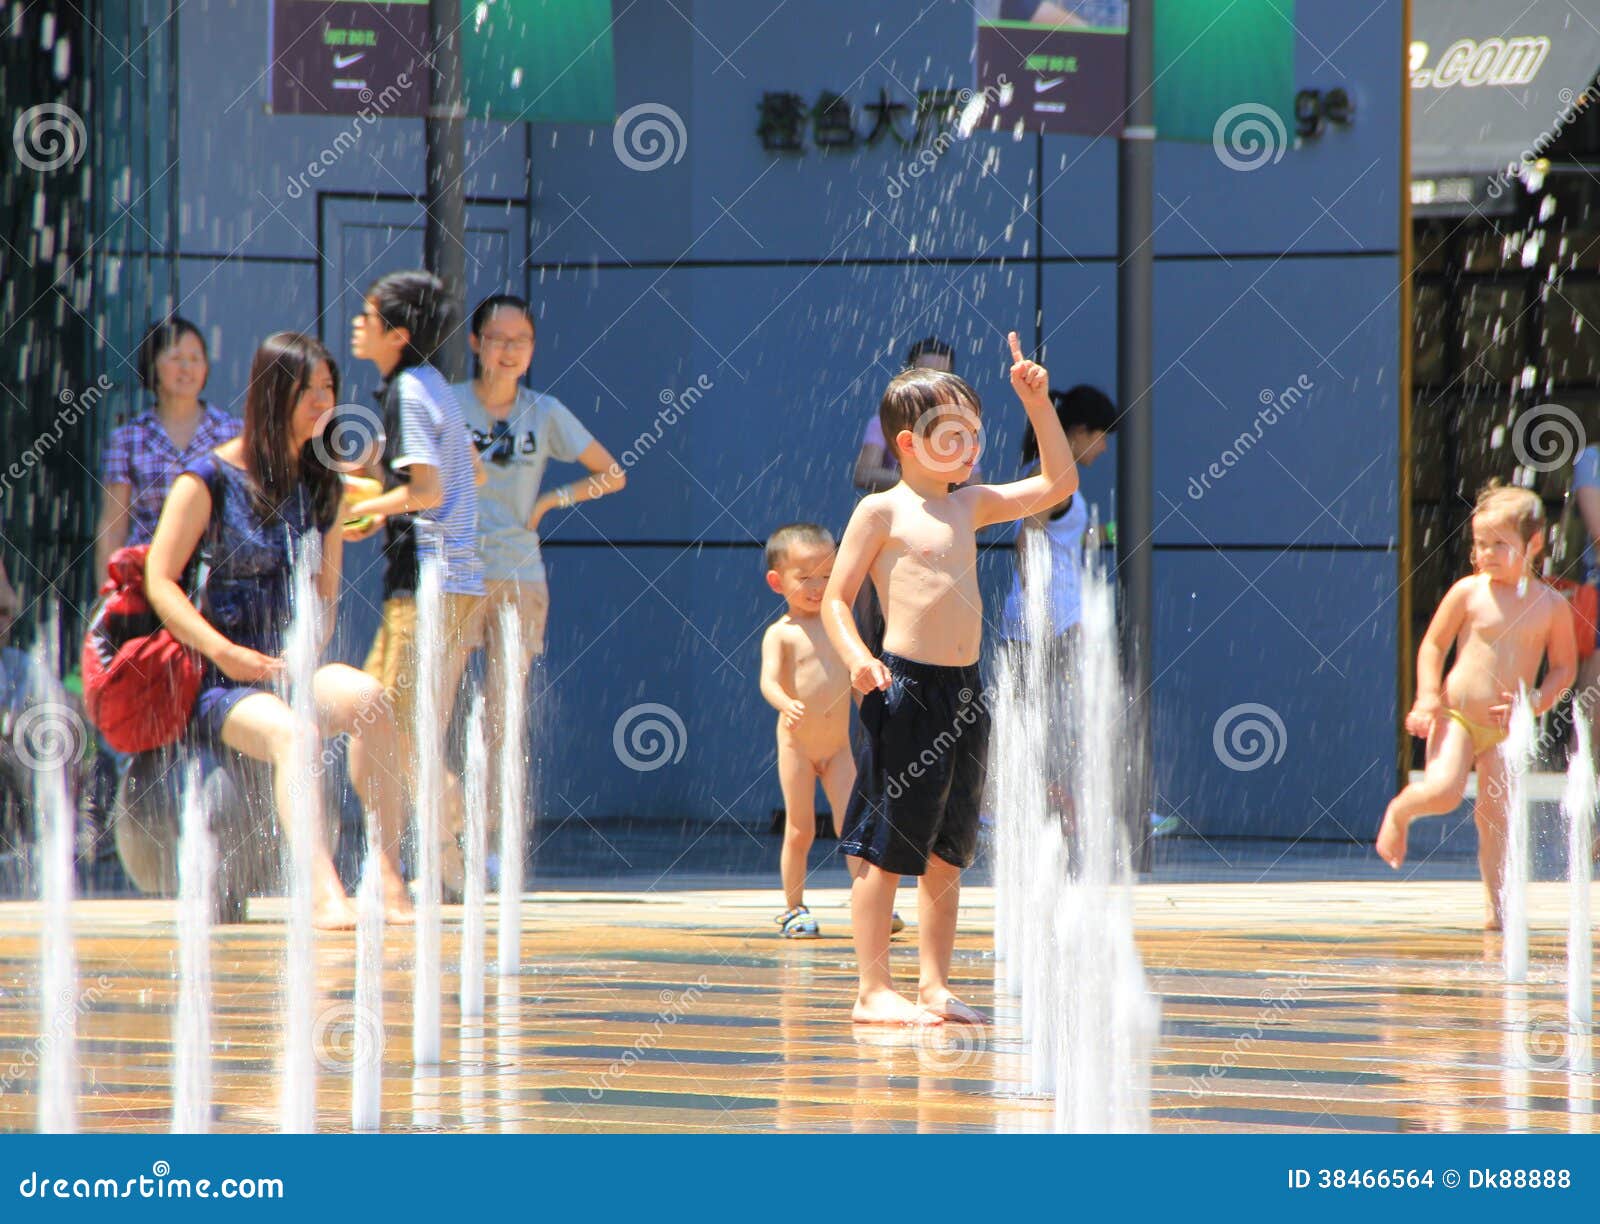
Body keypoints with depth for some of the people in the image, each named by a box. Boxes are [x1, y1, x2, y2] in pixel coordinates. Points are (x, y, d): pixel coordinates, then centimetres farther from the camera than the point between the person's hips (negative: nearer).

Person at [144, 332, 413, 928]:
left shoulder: (324, 485, 12)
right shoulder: (210, 478, -3)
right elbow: (159, 581, -6)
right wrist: (226, 654, -16)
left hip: (296, 670, 4)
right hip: (220, 679, -4)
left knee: (366, 696, -30)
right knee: (288, 731, -37)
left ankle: (391, 876, -29)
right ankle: (324, 893, -50)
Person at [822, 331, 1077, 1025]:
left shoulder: (970, 506, 15)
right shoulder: (882, 511, -3)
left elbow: (1057, 482, 22)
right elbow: (835, 598, -4)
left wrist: (1038, 403, 13)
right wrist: (856, 657, -21)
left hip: (963, 693, 7)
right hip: (906, 689, -7)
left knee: (946, 856, 10)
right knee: (884, 852, -4)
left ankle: (935, 986, 15)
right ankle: (874, 990, -1)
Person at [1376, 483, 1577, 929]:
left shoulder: (1551, 605, 1)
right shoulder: (1468, 592, -3)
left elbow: (1565, 666, 8)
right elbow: (1433, 645, 4)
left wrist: (1537, 700, -9)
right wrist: (1428, 696, -9)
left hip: (1507, 726, 2)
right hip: (1457, 713, -2)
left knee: (1495, 817, -2)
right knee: (1443, 791, -21)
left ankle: (1496, 905, 6)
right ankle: (1398, 812, 12)